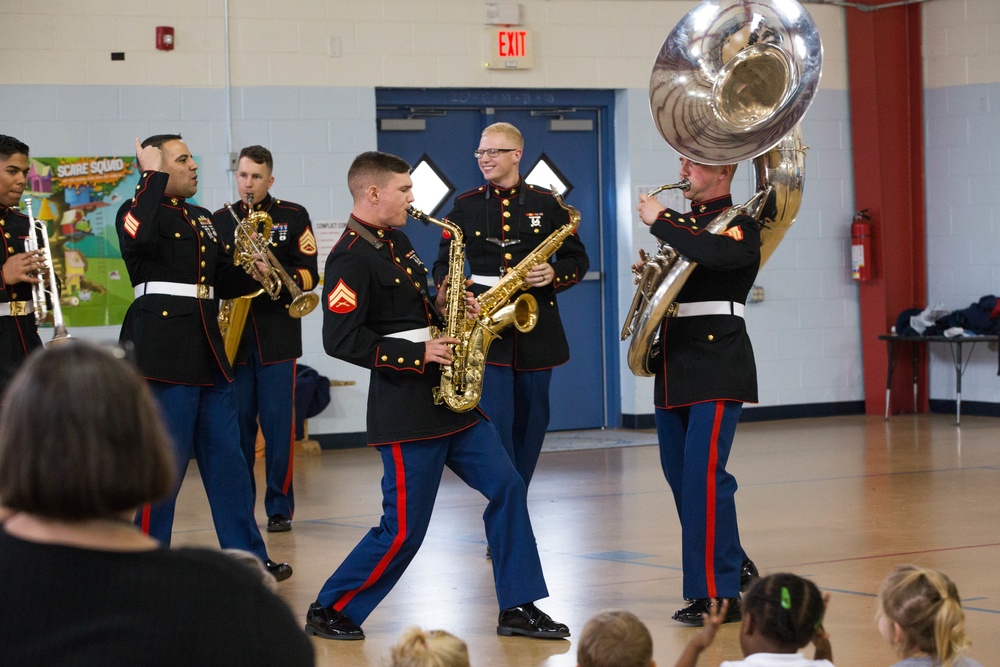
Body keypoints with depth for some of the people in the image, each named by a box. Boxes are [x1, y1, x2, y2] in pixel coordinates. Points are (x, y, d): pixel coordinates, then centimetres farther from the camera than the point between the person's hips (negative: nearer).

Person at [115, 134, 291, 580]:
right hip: (163, 351, -8)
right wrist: (153, 176, -20)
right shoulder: (141, 209, -4)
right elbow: (138, 237, -29)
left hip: (206, 350, 8)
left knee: (226, 459, 10)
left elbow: (224, 282, 25)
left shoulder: (202, 221, 19)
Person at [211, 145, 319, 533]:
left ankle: (280, 507, 4)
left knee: (278, 421, -4)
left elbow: (309, 273, -1)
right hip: (233, 333, 2)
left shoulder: (293, 217, 5)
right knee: (238, 421, 3)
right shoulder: (219, 221, 13)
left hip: (277, 331, -2)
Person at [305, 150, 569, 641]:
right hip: (406, 412, -9)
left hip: (450, 399, 9)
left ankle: (518, 609, 9)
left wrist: (442, 306, 4)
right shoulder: (351, 258, -15)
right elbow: (341, 339, -22)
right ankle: (329, 611, 10)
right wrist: (418, 354, -19)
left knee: (507, 488, 3)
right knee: (404, 530, -5)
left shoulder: (397, 242, 15)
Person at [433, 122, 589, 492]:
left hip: (536, 330, 2)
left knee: (532, 420, 8)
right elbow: (444, 265, 7)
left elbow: (578, 259, 9)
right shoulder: (465, 205, 6)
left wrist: (554, 274, -13)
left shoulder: (547, 203, 5)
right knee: (494, 420, -13)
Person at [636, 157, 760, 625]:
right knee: (681, 476, 12)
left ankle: (719, 595, -12)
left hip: (717, 366, -8)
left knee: (704, 475, -15)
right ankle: (733, 566, 28)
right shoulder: (678, 224, 16)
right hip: (674, 366, 8)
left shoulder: (740, 225, -6)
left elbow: (711, 254, -28)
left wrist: (659, 222, -18)